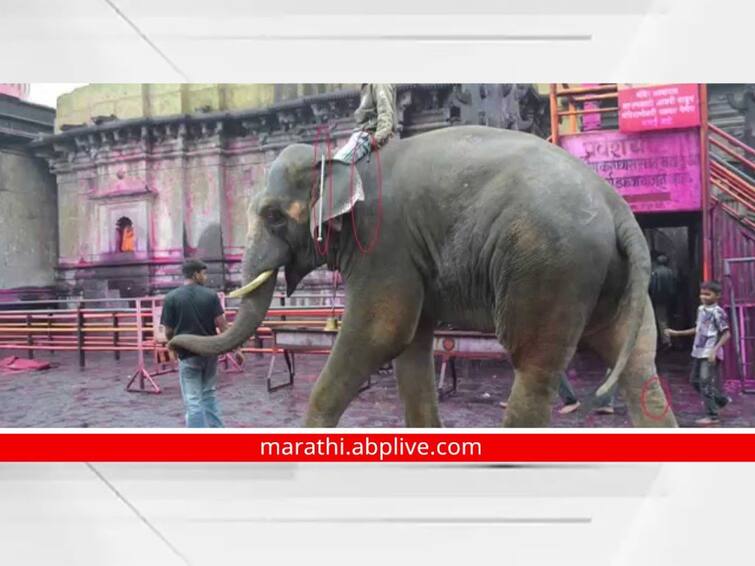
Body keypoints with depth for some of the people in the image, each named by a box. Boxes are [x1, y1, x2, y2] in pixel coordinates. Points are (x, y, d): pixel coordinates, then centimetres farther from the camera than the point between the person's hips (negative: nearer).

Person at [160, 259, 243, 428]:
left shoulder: (171, 298, -7)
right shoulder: (211, 295, -4)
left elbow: (168, 331, -4)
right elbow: (222, 324, -7)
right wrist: (235, 349, -1)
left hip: (188, 354, -2)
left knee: (193, 400, 3)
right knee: (208, 394, 20)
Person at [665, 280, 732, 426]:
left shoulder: (717, 312, -14)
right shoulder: (701, 309, 11)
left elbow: (726, 334, -16)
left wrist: (715, 350, -25)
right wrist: (677, 333, 21)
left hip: (710, 354, -9)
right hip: (698, 352, 9)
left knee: (706, 383, -7)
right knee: (695, 380, 15)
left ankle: (712, 416, 3)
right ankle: (722, 399, 33)